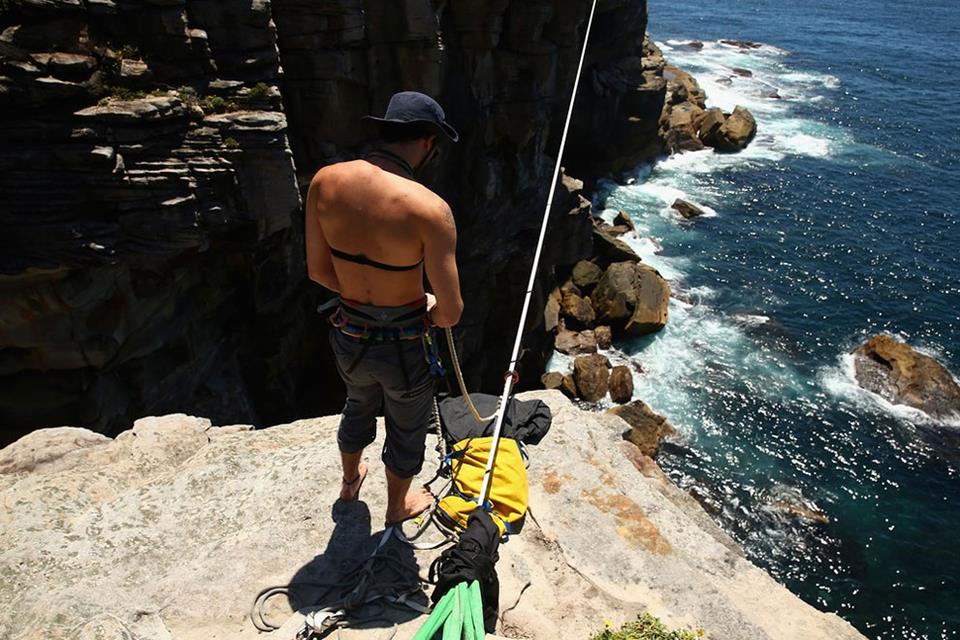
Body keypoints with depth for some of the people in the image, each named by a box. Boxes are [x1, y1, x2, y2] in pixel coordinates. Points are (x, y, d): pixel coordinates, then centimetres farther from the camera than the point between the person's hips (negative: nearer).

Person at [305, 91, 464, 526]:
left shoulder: (325, 181, -11)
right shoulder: (429, 208, -27)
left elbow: (318, 270, -1)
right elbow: (451, 312, -24)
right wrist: (430, 311, 0)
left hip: (348, 338, 5)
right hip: (403, 346, -5)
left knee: (359, 405, 36)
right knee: (407, 429, 25)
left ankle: (350, 482, 64)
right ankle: (398, 506, 54)